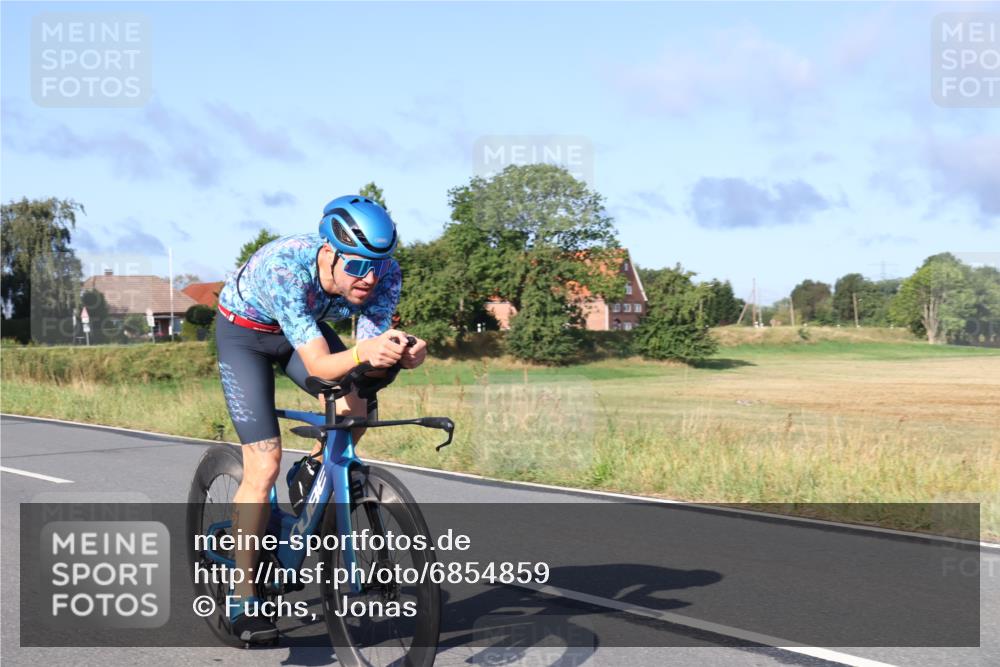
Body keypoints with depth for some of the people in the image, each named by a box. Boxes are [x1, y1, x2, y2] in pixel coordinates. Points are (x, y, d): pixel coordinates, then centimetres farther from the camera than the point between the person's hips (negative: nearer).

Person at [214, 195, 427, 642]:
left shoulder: (385, 275, -27)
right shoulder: (285, 269, -40)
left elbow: (372, 352, -28)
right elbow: (320, 365, -43)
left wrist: (402, 354, -50)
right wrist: (363, 353, -62)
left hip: (305, 326, 5)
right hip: (245, 331, -5)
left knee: (355, 407, -20)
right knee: (264, 466, -15)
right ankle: (242, 596, -2)